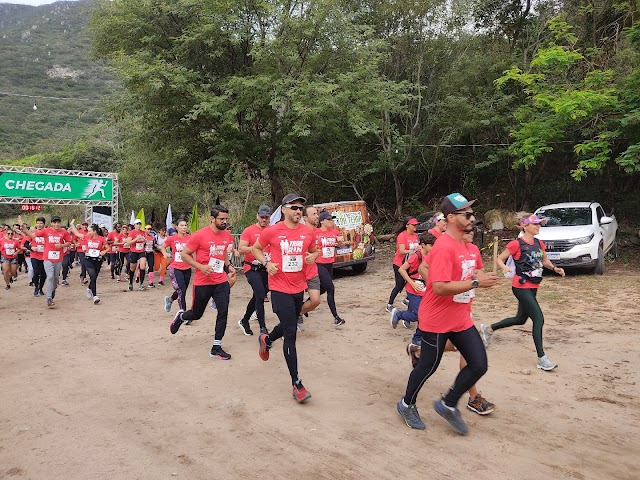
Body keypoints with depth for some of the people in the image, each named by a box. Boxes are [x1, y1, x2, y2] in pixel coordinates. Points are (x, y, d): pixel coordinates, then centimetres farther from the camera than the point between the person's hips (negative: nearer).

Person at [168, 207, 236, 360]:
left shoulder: (227, 235, 4)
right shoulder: (200, 235, -14)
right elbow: (184, 255, -8)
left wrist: (229, 265, 8)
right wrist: (201, 267, -20)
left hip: (221, 281, 4)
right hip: (203, 282, -4)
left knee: (223, 312, -6)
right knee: (197, 314, 12)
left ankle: (216, 347, 6)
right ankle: (180, 316, 47)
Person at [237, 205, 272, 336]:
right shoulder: (249, 231, -6)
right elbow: (240, 250, -12)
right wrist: (255, 247, -26)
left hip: (266, 269, 5)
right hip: (252, 269, -5)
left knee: (257, 297, 15)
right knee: (260, 295, -15)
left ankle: (244, 321, 34)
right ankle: (263, 328, -9)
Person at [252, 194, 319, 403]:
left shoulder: (308, 232, 1)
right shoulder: (272, 231, -8)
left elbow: (314, 251, 17)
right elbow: (256, 248, 7)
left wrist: (312, 257, -6)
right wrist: (266, 263, -11)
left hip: (299, 288, 5)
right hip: (280, 289, -5)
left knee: (289, 325, 24)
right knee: (291, 333, -7)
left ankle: (267, 339, 58)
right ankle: (296, 383, 2)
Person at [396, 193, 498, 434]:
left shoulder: (461, 244, 8)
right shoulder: (444, 247, -23)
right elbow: (440, 287, -30)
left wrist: (475, 275, 8)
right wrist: (476, 282, -27)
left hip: (461, 319, 9)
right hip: (437, 321, -9)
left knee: (479, 365, 5)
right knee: (428, 366, 8)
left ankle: (448, 405, 24)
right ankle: (407, 405, 33)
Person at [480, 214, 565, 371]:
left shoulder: (539, 244, 8)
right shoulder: (517, 244, -13)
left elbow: (545, 260, 24)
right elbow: (500, 259, -11)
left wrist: (555, 268, 5)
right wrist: (505, 268, -31)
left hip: (533, 287, 8)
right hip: (521, 287, -8)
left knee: (520, 319, 17)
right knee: (538, 319, -13)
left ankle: (489, 328, 36)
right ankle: (541, 358, -5)